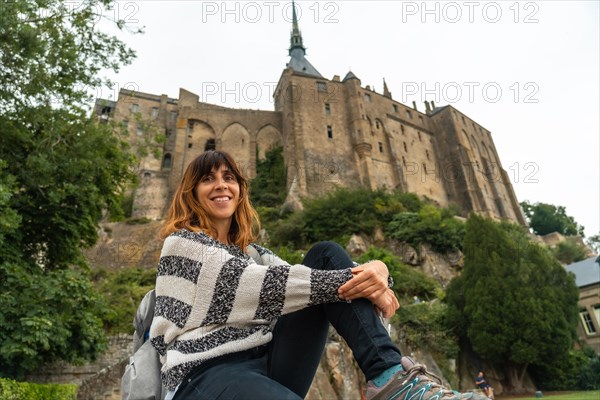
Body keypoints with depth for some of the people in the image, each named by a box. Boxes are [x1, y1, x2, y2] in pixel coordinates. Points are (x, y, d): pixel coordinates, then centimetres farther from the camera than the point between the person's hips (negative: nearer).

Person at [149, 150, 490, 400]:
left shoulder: (250, 251, 21)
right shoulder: (182, 242, 2)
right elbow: (264, 285, -14)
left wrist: (375, 271, -17)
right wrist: (353, 280, -19)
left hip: (268, 365, 6)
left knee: (326, 256, -10)